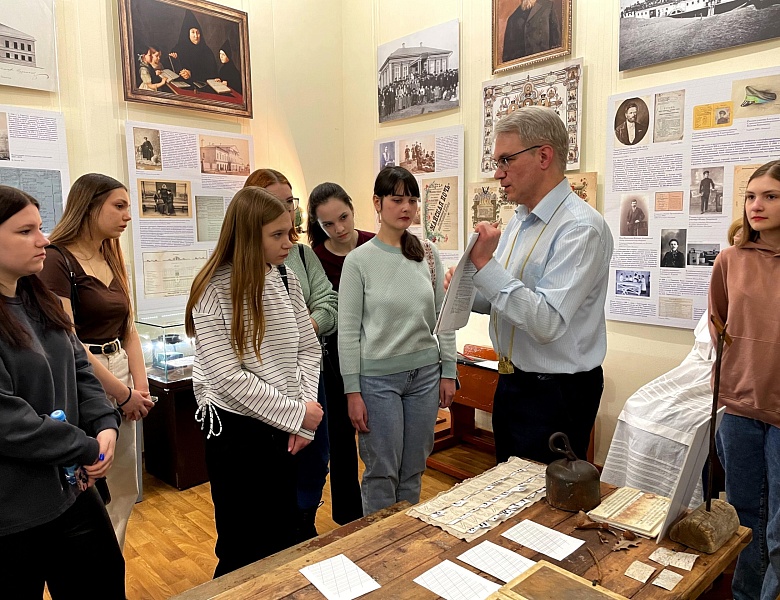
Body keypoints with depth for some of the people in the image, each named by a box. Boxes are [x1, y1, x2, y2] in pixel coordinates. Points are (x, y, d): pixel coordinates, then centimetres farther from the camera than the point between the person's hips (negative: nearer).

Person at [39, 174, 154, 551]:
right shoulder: (57, 261, -12)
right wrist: (124, 394, -13)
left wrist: (140, 384, -1)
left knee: (124, 491, 15)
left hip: (121, 385, 8)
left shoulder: (112, 260, 12)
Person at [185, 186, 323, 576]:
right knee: (243, 549, 12)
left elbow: (308, 349, 4)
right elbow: (228, 376, -18)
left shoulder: (287, 281, 2)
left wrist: (304, 421, -5)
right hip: (237, 428, -4)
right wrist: (295, 411, -15)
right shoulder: (214, 291, -14)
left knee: (282, 541, 18)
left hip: (285, 427, 5)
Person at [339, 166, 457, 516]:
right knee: (382, 472, 6)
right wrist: (353, 391, -8)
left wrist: (448, 371, 5)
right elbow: (348, 331, -7)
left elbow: (443, 316, 7)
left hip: (425, 373, 4)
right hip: (378, 377, -3)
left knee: (414, 470, 15)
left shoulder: (428, 254, 3)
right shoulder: (359, 260, -7)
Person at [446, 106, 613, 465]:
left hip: (555, 394, -8)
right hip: (512, 382, 9)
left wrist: (486, 265, -28)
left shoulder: (581, 229, -21)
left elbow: (547, 322, -28)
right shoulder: (519, 220, 7)